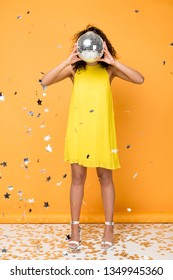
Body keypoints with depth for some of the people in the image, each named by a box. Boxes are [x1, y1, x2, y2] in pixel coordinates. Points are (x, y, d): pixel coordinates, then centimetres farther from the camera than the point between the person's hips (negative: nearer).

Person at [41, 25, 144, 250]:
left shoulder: (108, 70, 1)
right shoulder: (74, 70, 2)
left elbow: (139, 79, -10)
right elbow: (45, 81, -9)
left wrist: (113, 61, -15)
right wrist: (68, 61, -16)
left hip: (101, 131, 0)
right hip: (78, 130, 1)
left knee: (105, 178, 8)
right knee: (77, 177, 8)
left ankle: (109, 227, 22)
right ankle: (75, 227, 22)